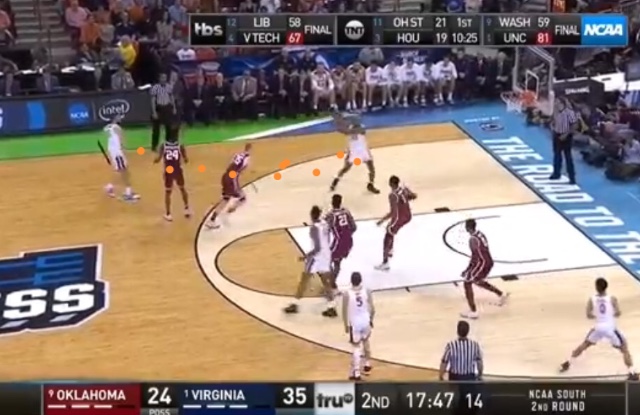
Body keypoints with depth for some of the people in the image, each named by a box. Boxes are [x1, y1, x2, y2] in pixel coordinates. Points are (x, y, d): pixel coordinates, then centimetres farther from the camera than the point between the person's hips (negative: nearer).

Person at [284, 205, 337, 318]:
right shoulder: (325, 224, 2)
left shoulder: (314, 228, -22)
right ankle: (331, 308, 11)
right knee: (326, 282, 12)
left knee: (304, 280, 7)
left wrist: (306, 256, -18)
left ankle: (294, 305, 15)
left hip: (317, 256, -7)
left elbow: (317, 248, -25)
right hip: (326, 255, 7)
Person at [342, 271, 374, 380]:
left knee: (356, 347, 3)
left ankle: (356, 373, -1)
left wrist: (346, 325, 5)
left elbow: (344, 311, -8)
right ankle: (367, 364, 42)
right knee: (366, 342, 27)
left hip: (354, 323, -3)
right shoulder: (367, 292, -9)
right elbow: (372, 309, -3)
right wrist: (371, 320, 15)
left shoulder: (347, 294, -14)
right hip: (365, 321, 3)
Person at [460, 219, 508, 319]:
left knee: (467, 283, 1)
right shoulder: (480, 234, 9)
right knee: (478, 281, 31)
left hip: (482, 263, -9)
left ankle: (473, 312, -2)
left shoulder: (473, 239, -20)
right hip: (489, 261, 9)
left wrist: (467, 270, -16)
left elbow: (475, 257, -22)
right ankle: (501, 295, 37)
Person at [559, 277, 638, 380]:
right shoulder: (612, 299, -9)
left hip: (598, 328, 3)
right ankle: (632, 373, -1)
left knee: (585, 344, 26)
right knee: (624, 348, 11)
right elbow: (618, 314, -14)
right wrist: (611, 315, 7)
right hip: (610, 328, -3)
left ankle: (567, 363, 31)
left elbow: (589, 316, -3)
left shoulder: (592, 300, -3)